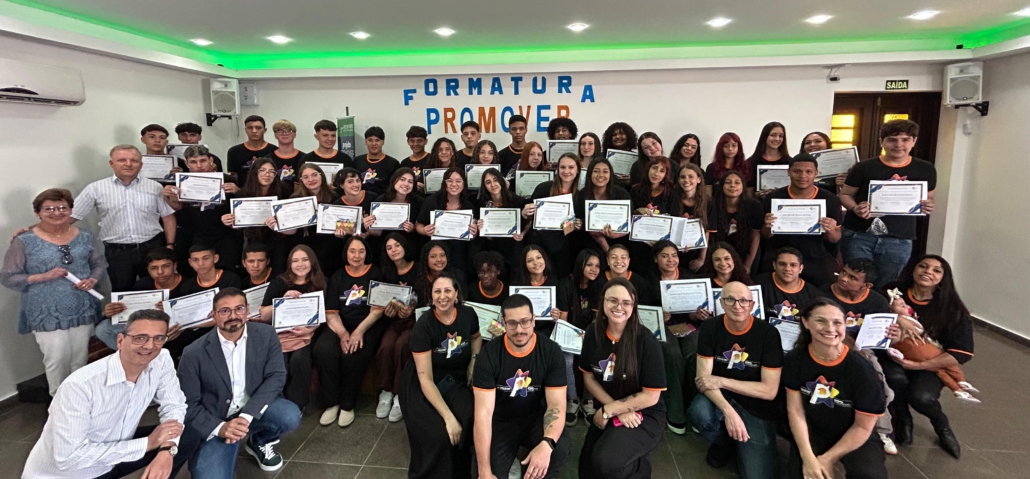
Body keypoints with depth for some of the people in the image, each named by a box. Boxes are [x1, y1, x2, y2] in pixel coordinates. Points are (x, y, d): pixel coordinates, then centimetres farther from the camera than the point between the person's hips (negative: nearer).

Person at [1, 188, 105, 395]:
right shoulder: (25, 242, -5)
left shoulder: (85, 237, 4)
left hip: (83, 309, 3)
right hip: (47, 314, -3)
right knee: (58, 358, -3)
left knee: (80, 358, 12)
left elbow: (100, 264, 12)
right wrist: (44, 277, -18)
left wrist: (93, 280, -9)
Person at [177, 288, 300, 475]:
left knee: (290, 416, -28)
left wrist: (247, 416, -23)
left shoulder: (266, 335, -7)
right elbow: (187, 404, -6)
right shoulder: (194, 353, -10)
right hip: (215, 421, -2)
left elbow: (276, 376, -10)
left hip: (256, 409, 2)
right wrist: (220, 428, -21)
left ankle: (260, 442, 8)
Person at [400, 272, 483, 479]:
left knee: (472, 420, -26)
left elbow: (476, 337, 19)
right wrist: (448, 417, -29)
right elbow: (426, 379, -22)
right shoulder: (424, 325, -19)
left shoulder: (468, 314, -8)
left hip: (456, 380, 3)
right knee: (439, 435, -28)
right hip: (423, 387, -3)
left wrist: (474, 361, -2)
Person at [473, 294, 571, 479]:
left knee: (560, 449, -29)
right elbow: (483, 412, -21)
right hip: (500, 421, 0)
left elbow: (556, 405, -18)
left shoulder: (551, 352, -14)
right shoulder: (488, 354, -17)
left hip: (535, 417, 0)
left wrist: (547, 443, -39)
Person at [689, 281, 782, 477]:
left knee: (758, 474, -16)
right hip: (720, 397, 1)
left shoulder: (768, 333, -14)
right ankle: (722, 442, 4)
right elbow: (704, 378, -14)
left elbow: (769, 390, -15)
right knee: (699, 413, -33)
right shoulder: (709, 328, -10)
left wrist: (721, 381, -19)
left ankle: (742, 446, 20)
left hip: (756, 406, -1)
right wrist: (728, 411, -31)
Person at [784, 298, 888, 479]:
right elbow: (795, 410, -9)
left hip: (856, 438, -1)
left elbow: (863, 427, -13)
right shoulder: (795, 359, -14)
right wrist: (808, 458, -17)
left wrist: (827, 459, -14)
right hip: (812, 433, 2)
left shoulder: (862, 370, -22)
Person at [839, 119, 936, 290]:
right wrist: (855, 209, -17)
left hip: (899, 240, 2)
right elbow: (845, 194, 3)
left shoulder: (925, 169, 7)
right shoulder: (864, 167, -2)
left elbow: (928, 199, 17)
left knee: (884, 288, 9)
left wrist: (927, 207, -7)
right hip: (859, 235, -2)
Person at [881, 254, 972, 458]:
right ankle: (902, 421, 2)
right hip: (893, 358, 0)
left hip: (931, 365, 0)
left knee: (921, 397, -28)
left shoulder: (952, 307, -9)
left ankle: (942, 425, 11)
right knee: (895, 378, -32)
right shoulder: (892, 293, -12)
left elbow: (962, 352, -10)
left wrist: (918, 365, -20)